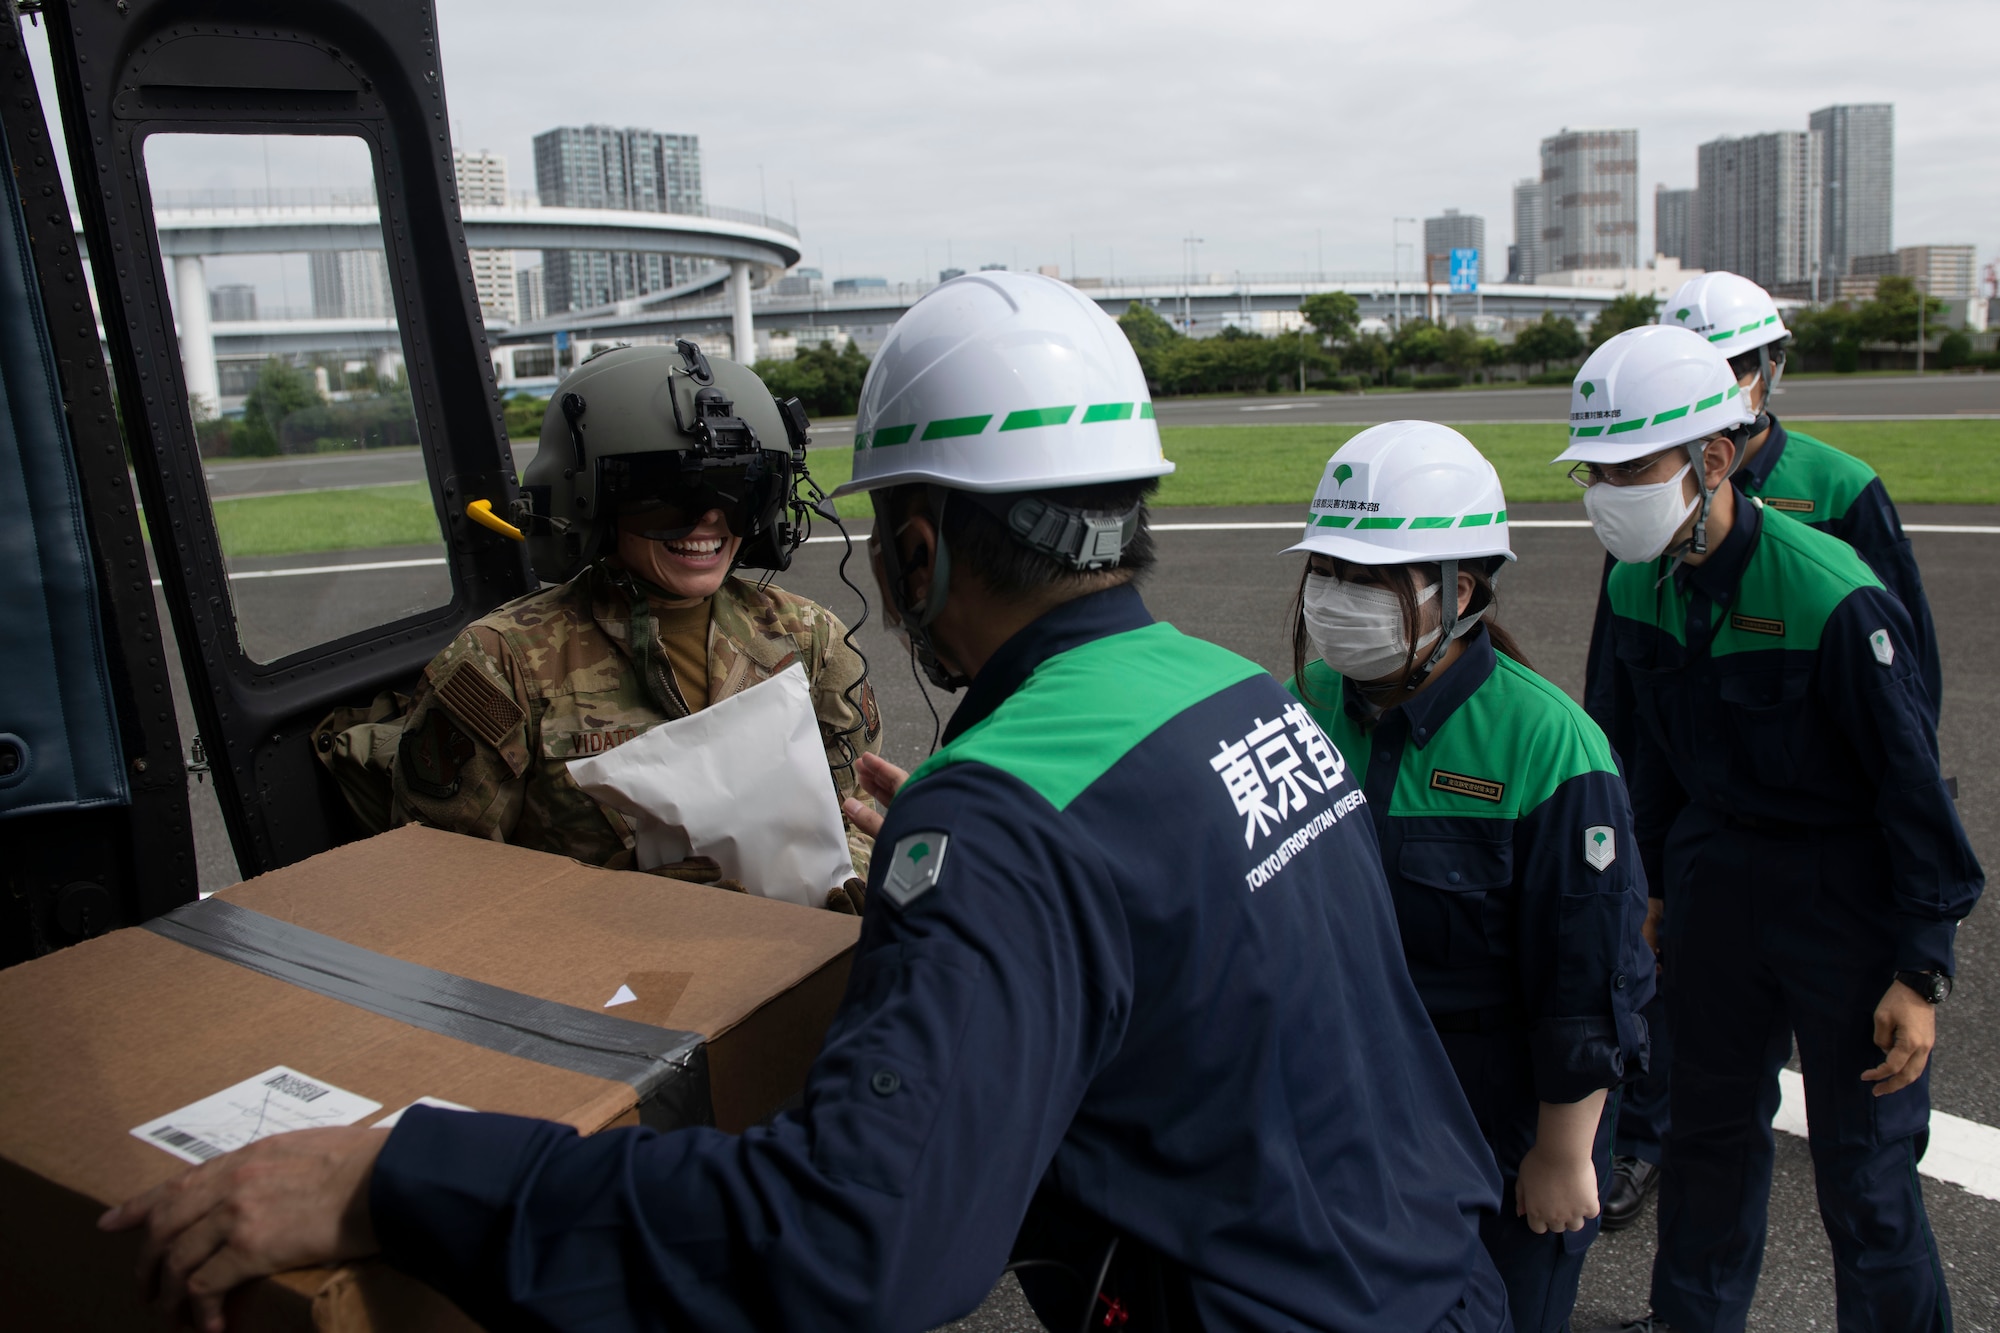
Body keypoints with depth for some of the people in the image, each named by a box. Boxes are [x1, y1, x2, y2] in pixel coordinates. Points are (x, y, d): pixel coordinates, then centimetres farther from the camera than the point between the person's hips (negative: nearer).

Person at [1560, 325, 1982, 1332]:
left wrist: (1920, 972, -14)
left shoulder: (1832, 597, -24)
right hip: (1715, 874, 6)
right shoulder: (1637, 586, -4)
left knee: (1862, 1164, 5)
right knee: (1710, 1124, 19)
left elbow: (1912, 785, -17)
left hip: (1846, 898, -5)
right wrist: (1653, 889, 14)